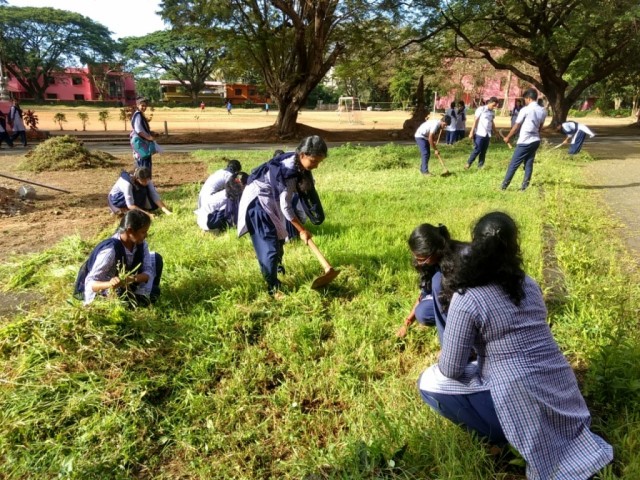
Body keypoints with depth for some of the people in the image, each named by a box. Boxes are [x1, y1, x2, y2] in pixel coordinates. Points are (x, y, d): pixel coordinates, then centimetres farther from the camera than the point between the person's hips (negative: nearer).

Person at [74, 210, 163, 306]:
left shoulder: (141, 243, -17)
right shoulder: (109, 251, -35)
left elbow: (148, 271, -15)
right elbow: (90, 283, -33)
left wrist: (134, 278, -37)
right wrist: (110, 284, -54)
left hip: (125, 284, 7)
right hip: (103, 291, -7)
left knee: (156, 258, -4)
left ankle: (144, 297, 3)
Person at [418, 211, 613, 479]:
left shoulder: (466, 299, -18)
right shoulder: (529, 284, 4)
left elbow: (451, 369, -13)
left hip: (523, 402, -6)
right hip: (561, 393, 6)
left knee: (429, 382, 4)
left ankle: (497, 437, 6)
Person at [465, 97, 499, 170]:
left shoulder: (492, 112, 11)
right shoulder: (481, 109, -7)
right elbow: (475, 121, -8)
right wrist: (472, 132, -12)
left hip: (488, 134, 6)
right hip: (479, 133, -6)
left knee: (484, 151, 7)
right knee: (477, 150, -8)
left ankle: (480, 165, 15)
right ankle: (468, 163, 3)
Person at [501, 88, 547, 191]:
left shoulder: (525, 110, -12)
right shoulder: (543, 111, 7)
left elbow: (516, 126, -6)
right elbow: (540, 127, 15)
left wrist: (508, 137, 6)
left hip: (525, 142, -6)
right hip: (535, 141, 6)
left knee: (513, 164, 0)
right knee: (529, 164, 9)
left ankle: (504, 186, 5)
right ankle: (524, 187, 9)